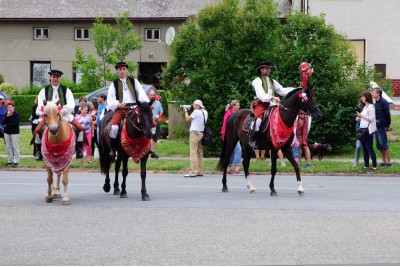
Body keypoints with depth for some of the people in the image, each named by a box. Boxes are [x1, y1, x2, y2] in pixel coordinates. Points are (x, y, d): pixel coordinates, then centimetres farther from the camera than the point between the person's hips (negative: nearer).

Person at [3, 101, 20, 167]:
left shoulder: (16, 114, -8)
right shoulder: (7, 114, 9)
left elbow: (15, 123, -18)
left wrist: (7, 125, -8)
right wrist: (7, 116, -13)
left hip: (14, 132, -6)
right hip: (7, 132, 6)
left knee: (15, 147, -5)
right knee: (8, 147, 8)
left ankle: (16, 161, -2)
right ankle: (10, 161, 15)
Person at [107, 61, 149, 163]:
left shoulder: (134, 81, 17)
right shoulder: (114, 84, 13)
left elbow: (141, 93, 7)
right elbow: (110, 99, 7)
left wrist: (144, 101, -14)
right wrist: (118, 104, -14)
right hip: (120, 108, -1)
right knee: (114, 127, -27)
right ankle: (113, 149, -12)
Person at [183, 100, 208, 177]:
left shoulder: (196, 112, -12)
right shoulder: (205, 112, 12)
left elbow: (187, 119, -4)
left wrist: (185, 111, 11)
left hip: (195, 133, -9)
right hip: (201, 133, 9)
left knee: (193, 152, -10)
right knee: (199, 153, 11)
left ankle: (193, 172, -15)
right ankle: (200, 171, 13)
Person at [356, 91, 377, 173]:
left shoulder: (371, 107, -12)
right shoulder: (365, 107, 16)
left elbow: (371, 118, -19)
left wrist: (361, 115, -16)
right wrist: (359, 118, 5)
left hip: (368, 130, -9)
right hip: (363, 130, 9)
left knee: (369, 149, -6)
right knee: (365, 149, 11)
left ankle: (374, 167, -1)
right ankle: (366, 166, 17)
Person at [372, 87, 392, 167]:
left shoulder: (384, 102, -12)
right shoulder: (376, 103, 13)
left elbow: (387, 114, -13)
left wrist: (388, 125, -10)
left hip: (382, 126, -9)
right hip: (376, 126, 9)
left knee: (383, 144, -6)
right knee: (379, 145, 10)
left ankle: (388, 162, -1)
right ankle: (383, 161, 16)